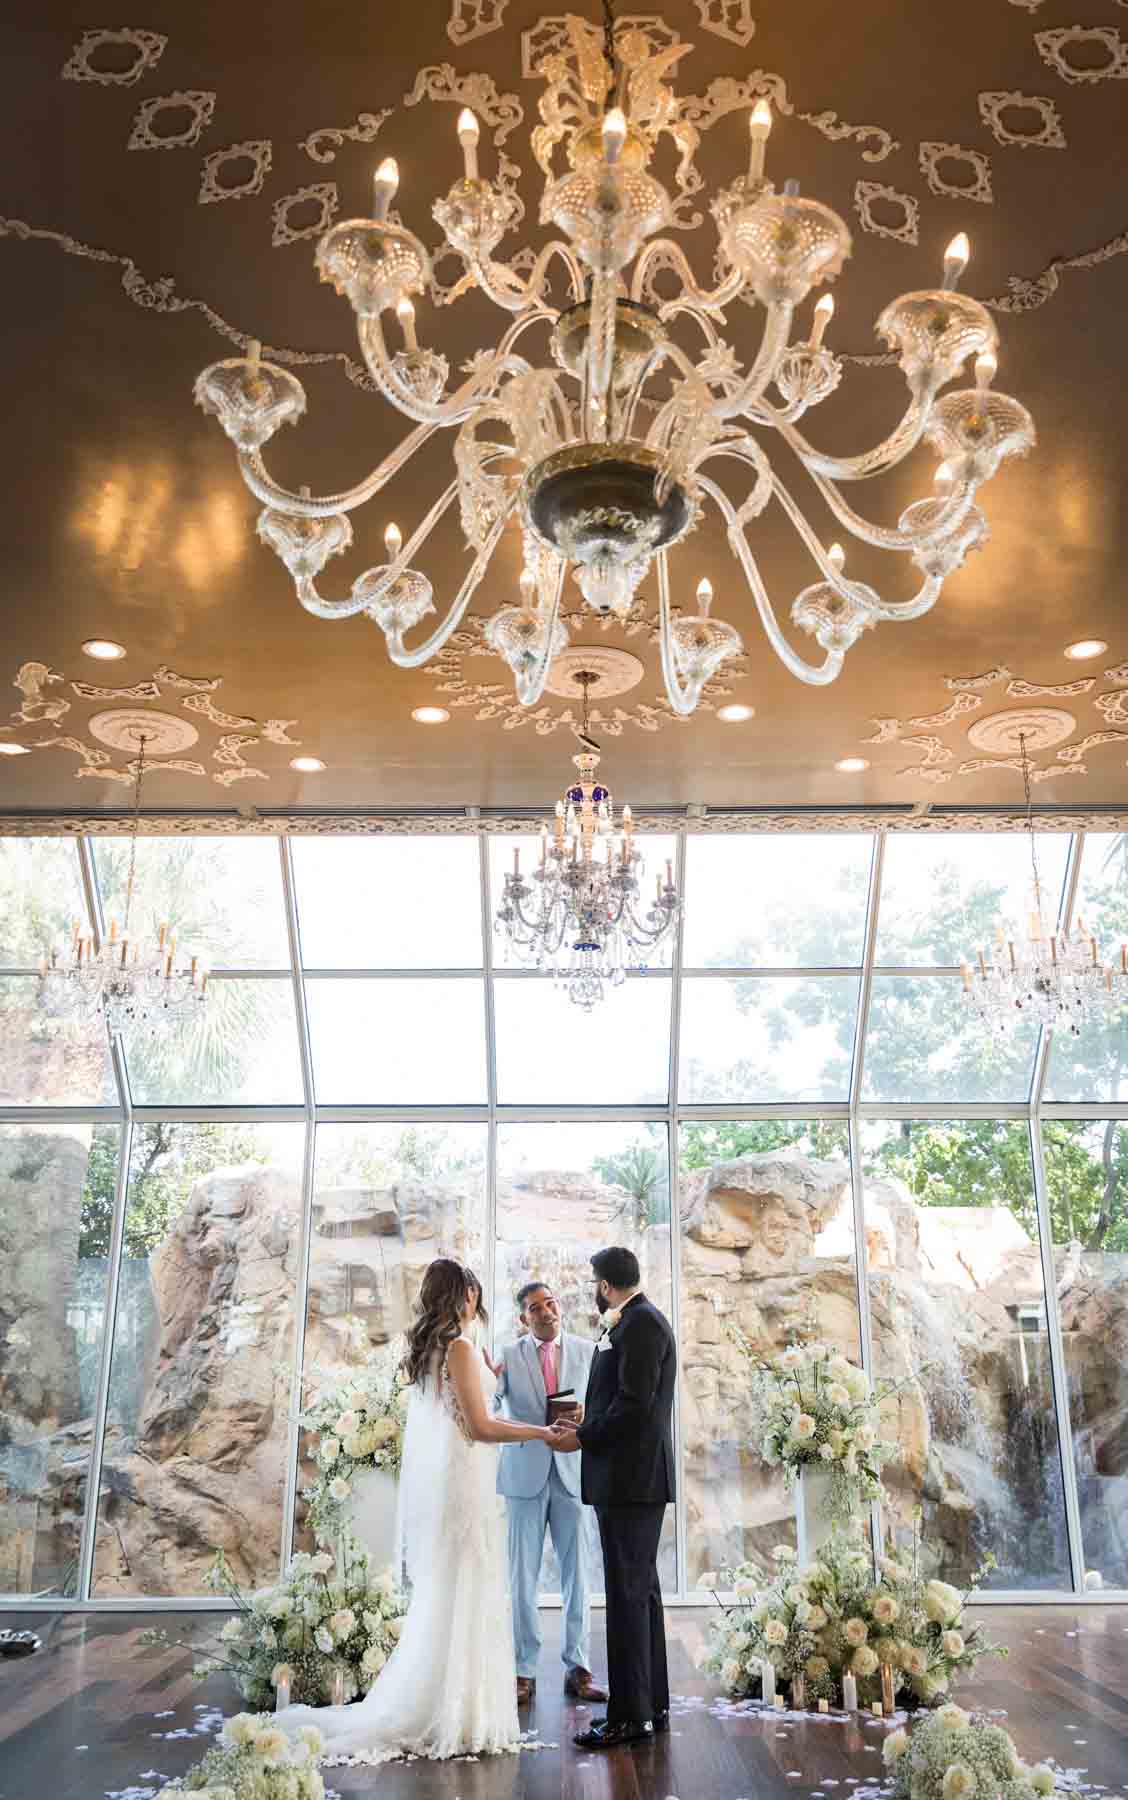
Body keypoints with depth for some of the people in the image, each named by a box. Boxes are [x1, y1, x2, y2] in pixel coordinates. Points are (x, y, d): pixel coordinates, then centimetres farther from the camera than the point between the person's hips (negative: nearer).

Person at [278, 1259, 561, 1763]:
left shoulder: (423, 1348, 11)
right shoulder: (460, 1347, -14)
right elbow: (480, 1427, -15)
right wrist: (541, 1433, -6)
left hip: (427, 1479, 9)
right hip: (460, 1480, -9)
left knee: (437, 1596, 15)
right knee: (464, 1595, 0)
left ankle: (421, 1711, 22)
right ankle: (459, 1721, 6)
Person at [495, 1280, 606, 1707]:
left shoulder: (587, 1351, 3)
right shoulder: (508, 1355, -1)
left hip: (571, 1473, 1)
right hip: (525, 1474, -1)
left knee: (575, 1574, 6)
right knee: (522, 1576, 5)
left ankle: (577, 1668, 18)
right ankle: (523, 1671, 15)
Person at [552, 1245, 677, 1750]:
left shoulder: (640, 1322, -15)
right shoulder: (637, 1321, 15)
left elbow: (635, 1403, -22)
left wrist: (582, 1437, -13)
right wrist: (590, 1421, 16)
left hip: (630, 1480, -10)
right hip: (632, 1480, 10)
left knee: (627, 1594, -4)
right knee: (641, 1591, 14)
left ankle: (630, 1714, 2)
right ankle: (652, 1704, 22)